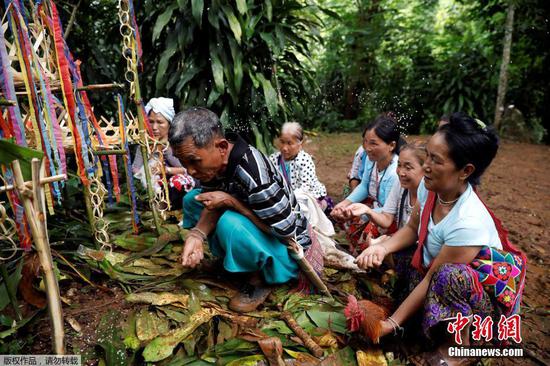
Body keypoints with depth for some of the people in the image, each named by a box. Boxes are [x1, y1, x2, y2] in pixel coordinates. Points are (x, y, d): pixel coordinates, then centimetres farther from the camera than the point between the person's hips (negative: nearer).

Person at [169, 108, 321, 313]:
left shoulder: (252, 173, -35)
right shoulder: (213, 160, -11)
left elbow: (286, 230, -29)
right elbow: (213, 204, -2)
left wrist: (230, 201, -30)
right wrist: (196, 234, -23)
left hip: (288, 247, -7)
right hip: (256, 228, 8)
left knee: (230, 224, -35)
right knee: (192, 199, 1)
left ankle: (260, 278, -7)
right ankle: (229, 260, 7)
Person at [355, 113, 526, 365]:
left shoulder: (468, 223, -34)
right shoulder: (429, 187, -14)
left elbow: (432, 279, -28)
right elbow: (412, 229, 1)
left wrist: (391, 324, -21)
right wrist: (382, 248, -19)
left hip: (484, 294, -7)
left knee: (449, 276, -37)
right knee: (388, 258, -5)